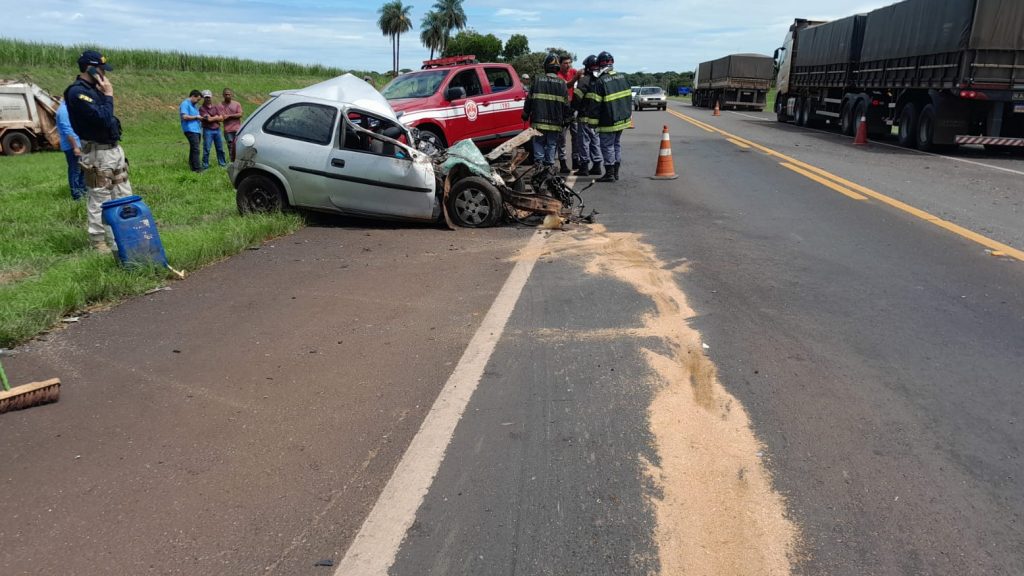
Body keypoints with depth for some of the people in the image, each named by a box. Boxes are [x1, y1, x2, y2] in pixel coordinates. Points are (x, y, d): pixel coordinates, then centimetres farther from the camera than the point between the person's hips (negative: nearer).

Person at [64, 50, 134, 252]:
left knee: (124, 197, 14)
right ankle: (99, 243, 6)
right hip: (98, 154, -10)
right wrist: (108, 95, -13)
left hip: (114, 149, 10)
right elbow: (102, 118, -25)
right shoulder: (77, 92, -15)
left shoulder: (94, 89, 13)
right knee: (99, 202, -3)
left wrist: (106, 94, 5)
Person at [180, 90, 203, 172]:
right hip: (190, 130, -10)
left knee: (193, 149, 13)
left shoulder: (193, 105, 22)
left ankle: (192, 165, 20)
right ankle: (196, 168, -15)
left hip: (196, 129, 10)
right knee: (195, 149, -14)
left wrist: (201, 117, 13)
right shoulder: (185, 104, -7)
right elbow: (185, 116, -18)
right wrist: (196, 117, -10)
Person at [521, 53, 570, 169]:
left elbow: (529, 99, 4)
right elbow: (566, 104, 4)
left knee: (539, 142, 9)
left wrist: (526, 114, 15)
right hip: (555, 122, 0)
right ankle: (549, 165, 7)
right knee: (551, 144, 7)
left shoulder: (537, 81, 0)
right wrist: (565, 119, 13)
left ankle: (539, 162, 2)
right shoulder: (562, 83, 2)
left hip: (539, 121, 0)